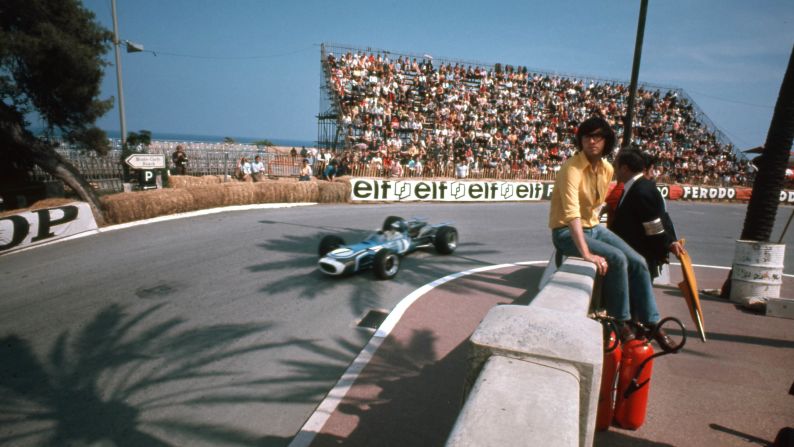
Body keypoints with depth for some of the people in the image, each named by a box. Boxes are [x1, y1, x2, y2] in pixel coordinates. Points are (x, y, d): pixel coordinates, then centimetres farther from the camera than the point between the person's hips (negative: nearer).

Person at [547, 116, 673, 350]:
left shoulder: (607, 169, 4)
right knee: (616, 259, -25)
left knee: (638, 262, -5)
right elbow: (571, 213, -33)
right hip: (567, 232, -8)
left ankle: (650, 322, 8)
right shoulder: (572, 169, -22)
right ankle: (620, 321, -7)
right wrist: (586, 253, -39)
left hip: (593, 227, 8)